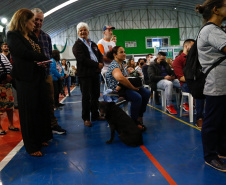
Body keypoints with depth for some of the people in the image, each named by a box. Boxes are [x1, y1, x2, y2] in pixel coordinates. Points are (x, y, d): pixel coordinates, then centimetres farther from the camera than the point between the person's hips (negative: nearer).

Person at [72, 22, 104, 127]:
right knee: (86, 97, -3)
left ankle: (95, 115, 23)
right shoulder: (77, 45, -3)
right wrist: (97, 65, -15)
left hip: (95, 72, 7)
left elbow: (100, 55, 19)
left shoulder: (93, 44, 20)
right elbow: (82, 59, -16)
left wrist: (100, 64, -3)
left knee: (95, 95, 12)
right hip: (85, 74, -7)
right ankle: (86, 118, 5)